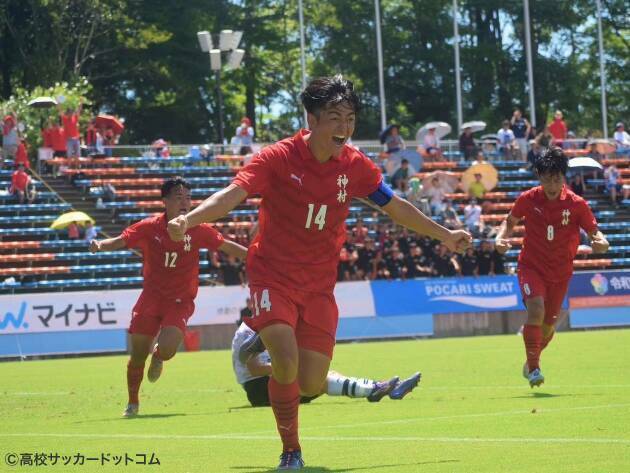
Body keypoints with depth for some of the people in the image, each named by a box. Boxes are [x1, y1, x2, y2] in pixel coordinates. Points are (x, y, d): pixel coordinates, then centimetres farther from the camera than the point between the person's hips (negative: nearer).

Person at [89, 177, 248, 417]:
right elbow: (120, 241, -8)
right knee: (137, 355, -1)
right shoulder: (149, 228, -5)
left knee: (167, 349, -22)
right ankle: (132, 403, 23)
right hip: (151, 296, 0)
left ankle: (158, 357, 18)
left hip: (181, 301, 0)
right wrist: (99, 245, -28)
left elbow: (228, 247, 8)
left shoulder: (198, 231, -3)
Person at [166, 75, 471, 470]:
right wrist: (189, 219, -43)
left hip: (319, 285, 4)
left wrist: (444, 234, 19)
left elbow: (396, 207, 14)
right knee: (287, 361, -24)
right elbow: (232, 195, -26)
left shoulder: (355, 166, -2)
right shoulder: (278, 158, -15)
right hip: (273, 276, -4)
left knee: (311, 385, -2)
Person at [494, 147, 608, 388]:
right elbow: (510, 221, 8)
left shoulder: (577, 204, -11)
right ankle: (533, 368, -18)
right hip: (532, 266, -2)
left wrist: (600, 241, -29)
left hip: (560, 273, 2)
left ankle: (531, 360, 41)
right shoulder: (528, 199, -9)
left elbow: (594, 232, -5)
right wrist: (500, 238, -12)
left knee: (548, 324, 11)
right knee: (536, 309, -26)